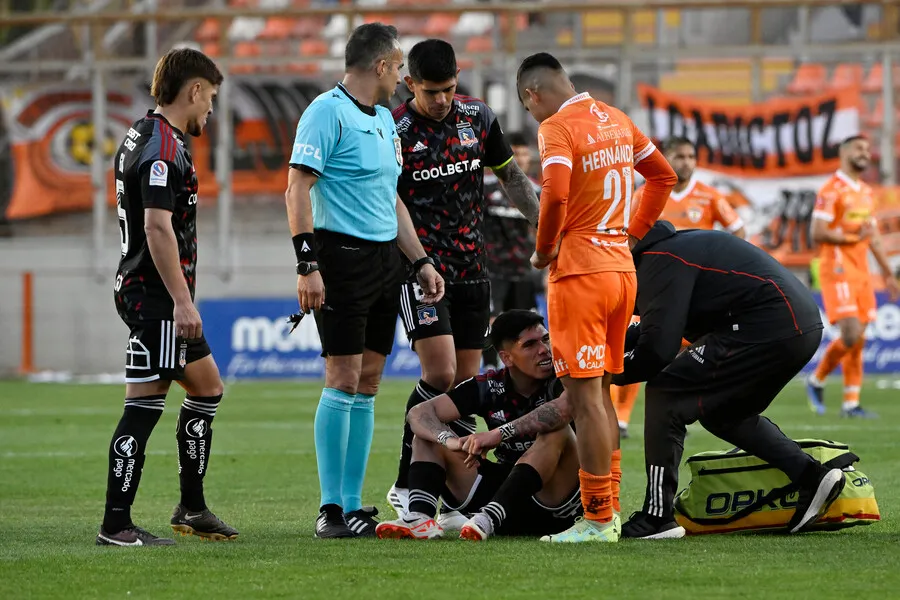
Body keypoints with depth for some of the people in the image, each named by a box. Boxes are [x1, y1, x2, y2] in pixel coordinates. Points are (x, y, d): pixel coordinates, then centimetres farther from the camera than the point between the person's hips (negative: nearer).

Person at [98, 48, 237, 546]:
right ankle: (115, 525, -10)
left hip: (144, 290, 11)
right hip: (154, 295, -11)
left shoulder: (141, 136, 16)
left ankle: (192, 508, 22)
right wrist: (182, 300, -25)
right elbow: (158, 227, -24)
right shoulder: (163, 147, -16)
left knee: (206, 387, 17)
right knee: (145, 403, -10)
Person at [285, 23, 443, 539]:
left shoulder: (384, 120, 18)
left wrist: (421, 261, 21)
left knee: (368, 385, 7)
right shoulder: (328, 112, -9)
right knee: (344, 379, -10)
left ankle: (353, 506, 11)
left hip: (385, 259, 9)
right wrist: (308, 265, -20)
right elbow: (298, 190, -14)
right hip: (342, 257, -9)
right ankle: (331, 511, -8)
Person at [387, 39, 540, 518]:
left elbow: (510, 176, 17)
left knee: (466, 381, 4)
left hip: (471, 269, 5)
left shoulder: (478, 116, 4)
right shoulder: (393, 131, -12)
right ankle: (405, 486, -5)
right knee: (440, 374, -16)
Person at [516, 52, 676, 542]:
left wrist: (543, 250, -11)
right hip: (622, 266, 8)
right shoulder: (616, 120, 14)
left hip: (579, 269, -8)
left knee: (585, 397, -6)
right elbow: (663, 175, 25)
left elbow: (556, 194, -26)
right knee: (599, 392, 16)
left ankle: (597, 520, -6)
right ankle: (609, 508, 18)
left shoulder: (557, 128, -11)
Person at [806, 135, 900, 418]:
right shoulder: (832, 190, -9)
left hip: (861, 272, 8)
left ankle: (851, 402, 8)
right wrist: (854, 237, -17)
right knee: (851, 335, -16)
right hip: (838, 271, -8)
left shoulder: (867, 193, 16)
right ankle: (817, 381, 5)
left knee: (858, 340, 4)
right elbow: (818, 233, -16)